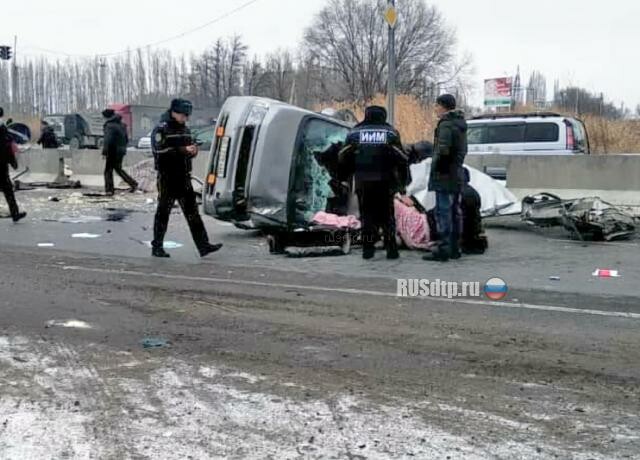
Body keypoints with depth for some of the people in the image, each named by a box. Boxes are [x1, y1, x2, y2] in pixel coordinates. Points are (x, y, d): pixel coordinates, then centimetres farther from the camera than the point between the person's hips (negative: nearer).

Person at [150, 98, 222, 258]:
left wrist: (193, 150, -3)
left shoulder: (185, 129, 14)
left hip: (184, 179, 7)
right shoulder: (161, 130, -10)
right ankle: (157, 247, 13)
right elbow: (162, 153, -21)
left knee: (193, 213, 4)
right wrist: (183, 150, -24)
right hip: (167, 179, -7)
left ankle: (203, 245, 4)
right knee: (163, 213, 3)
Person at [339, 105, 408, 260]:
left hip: (363, 183, 1)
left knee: (367, 216, 8)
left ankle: (368, 250, 4)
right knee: (387, 216, 7)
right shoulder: (391, 133, 6)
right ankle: (391, 250, 5)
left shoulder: (354, 133, 9)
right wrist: (402, 183, 8)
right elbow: (401, 159, 2)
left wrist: (345, 178, 20)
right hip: (385, 182, -1)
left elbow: (343, 160, 9)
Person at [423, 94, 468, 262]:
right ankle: (454, 248, 20)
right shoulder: (460, 125, 16)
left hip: (445, 176, -10)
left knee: (443, 212, -7)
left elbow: (443, 150, -25)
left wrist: (435, 167, -14)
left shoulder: (446, 125, -15)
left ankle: (443, 249, -6)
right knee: (455, 212, 13)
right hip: (458, 175, 10)